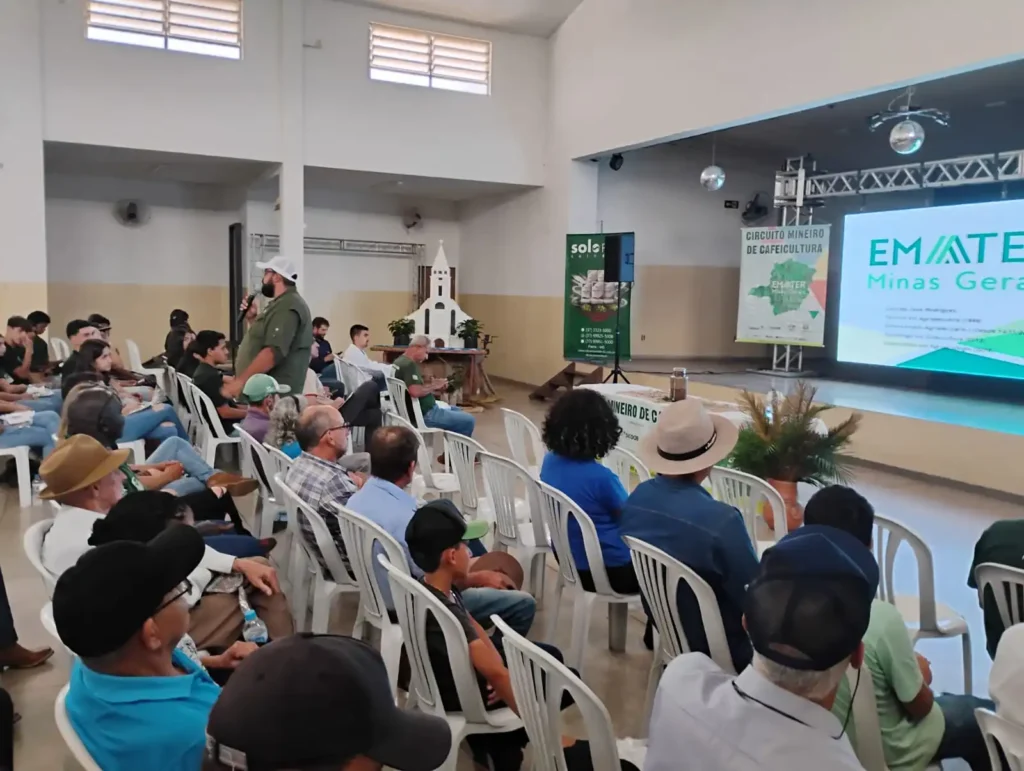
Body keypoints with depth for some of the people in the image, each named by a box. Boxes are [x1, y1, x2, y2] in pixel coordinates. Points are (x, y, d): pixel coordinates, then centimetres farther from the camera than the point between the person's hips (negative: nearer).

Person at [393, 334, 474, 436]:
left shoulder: (400, 361, 11)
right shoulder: (409, 364, -21)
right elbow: (415, 392, -35)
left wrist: (435, 388, 4)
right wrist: (433, 386, -18)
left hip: (421, 410, 11)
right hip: (424, 415, -11)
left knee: (457, 411, 29)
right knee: (469, 421, -9)